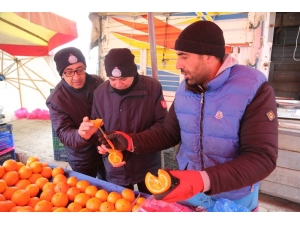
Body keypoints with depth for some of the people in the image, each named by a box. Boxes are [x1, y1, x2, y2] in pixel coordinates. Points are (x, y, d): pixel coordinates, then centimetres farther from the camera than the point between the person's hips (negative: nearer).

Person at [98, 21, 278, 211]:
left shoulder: (254, 89, -21)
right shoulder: (184, 90, -3)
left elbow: (262, 158, -25)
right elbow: (168, 133, 3)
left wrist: (204, 180, -37)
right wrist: (130, 141, -11)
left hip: (234, 200, -4)